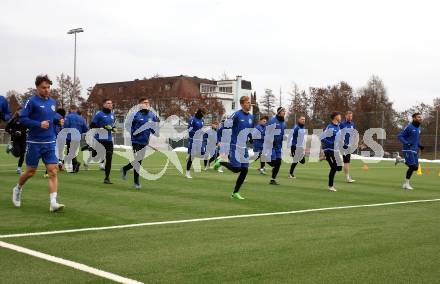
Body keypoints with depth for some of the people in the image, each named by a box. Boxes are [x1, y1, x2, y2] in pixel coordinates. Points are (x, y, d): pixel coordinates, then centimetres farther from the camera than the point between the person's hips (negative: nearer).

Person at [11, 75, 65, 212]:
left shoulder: (52, 102, 9)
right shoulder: (32, 101, -9)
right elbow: (22, 118, -12)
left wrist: (58, 121, 1)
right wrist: (39, 124, -23)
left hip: (50, 143, 4)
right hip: (34, 143, -4)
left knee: (53, 171, -8)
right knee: (31, 171, 8)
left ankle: (53, 203, -11)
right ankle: (18, 189, 38)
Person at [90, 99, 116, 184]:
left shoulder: (112, 114, 14)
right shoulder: (99, 114, -6)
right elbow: (92, 125, -8)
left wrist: (113, 128, 8)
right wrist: (102, 127, -17)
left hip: (109, 139, 5)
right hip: (99, 139, -5)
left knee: (109, 159, 0)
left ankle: (107, 178, 8)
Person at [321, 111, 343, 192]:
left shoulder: (337, 126, 8)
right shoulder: (330, 128, -19)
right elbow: (322, 138, -22)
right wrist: (331, 144, -24)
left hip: (336, 150, 9)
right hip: (330, 151, -9)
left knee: (339, 167, 10)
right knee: (334, 168, -6)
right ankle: (330, 186, 7)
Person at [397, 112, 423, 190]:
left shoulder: (419, 129, 14)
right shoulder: (409, 127, -11)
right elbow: (400, 136, -12)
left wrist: (420, 145, 10)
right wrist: (406, 143, -25)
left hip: (415, 151, 8)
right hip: (408, 150, -8)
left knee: (415, 167, 5)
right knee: (412, 166, -14)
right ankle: (406, 184, -3)